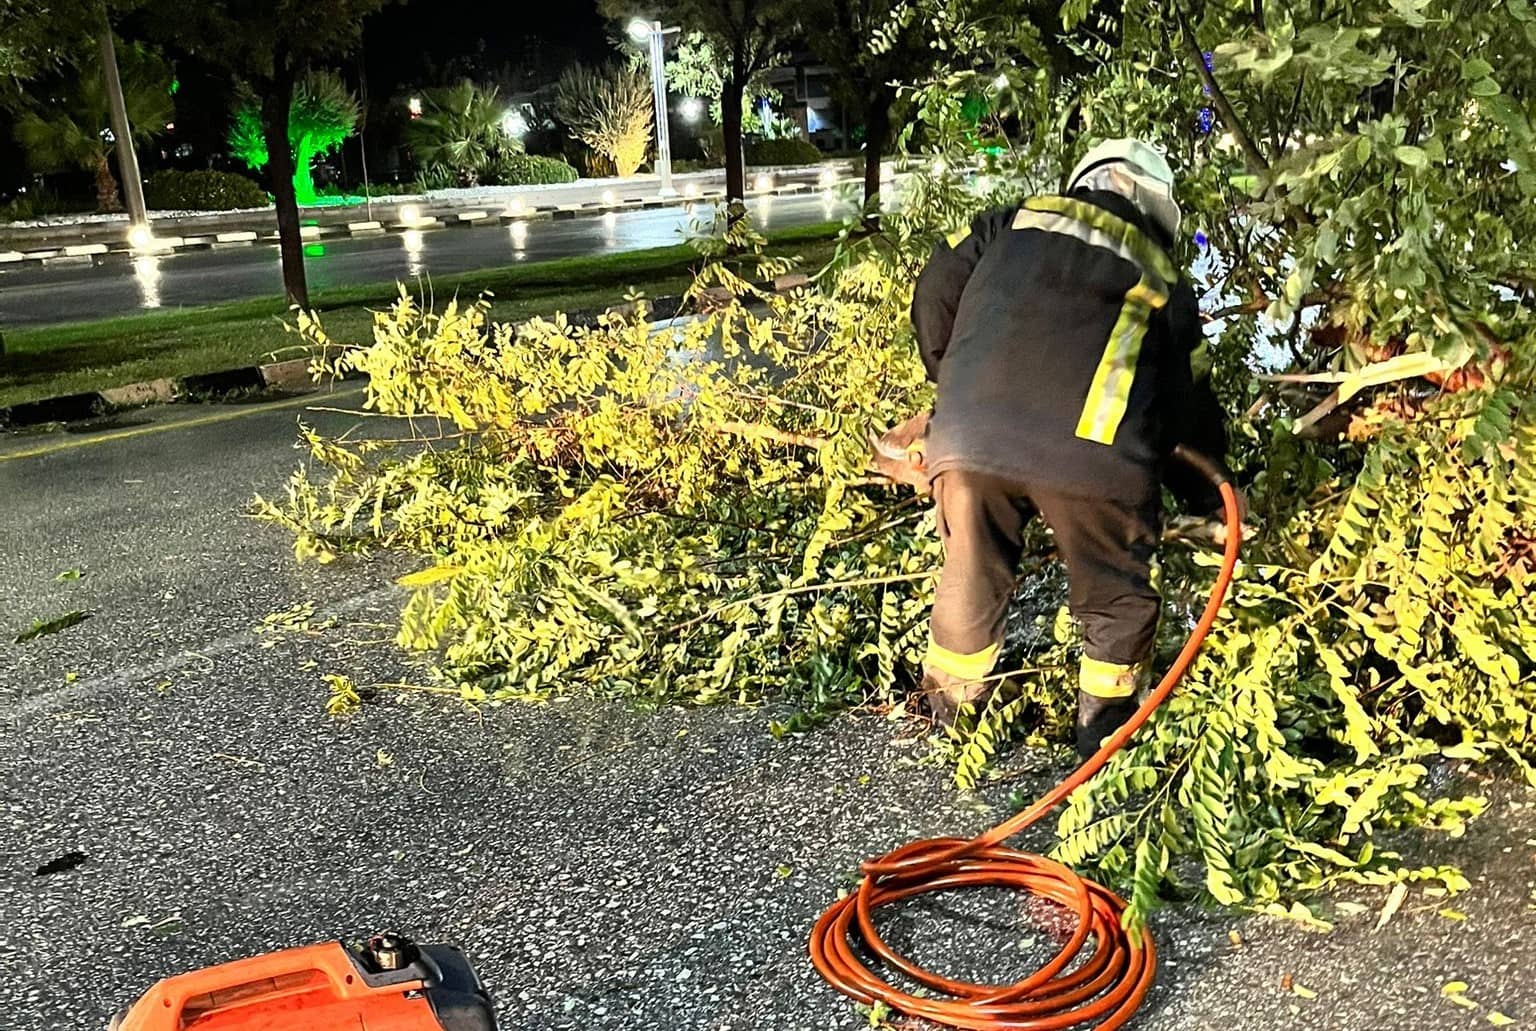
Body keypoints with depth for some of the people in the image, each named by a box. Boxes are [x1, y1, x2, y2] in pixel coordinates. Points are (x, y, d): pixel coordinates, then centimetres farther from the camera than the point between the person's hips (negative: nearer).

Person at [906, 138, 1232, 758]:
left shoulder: (1015, 222, 24)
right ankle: (1106, 726, 28)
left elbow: (935, 294, 20)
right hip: (1091, 452, -2)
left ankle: (948, 716, 38)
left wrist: (951, 382, 35)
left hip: (966, 434, 2)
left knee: (970, 579, 22)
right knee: (1116, 598, 20)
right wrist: (1209, 502, 36)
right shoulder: (1163, 280, 23)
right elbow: (1187, 406, 24)